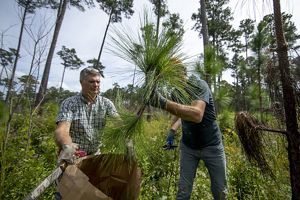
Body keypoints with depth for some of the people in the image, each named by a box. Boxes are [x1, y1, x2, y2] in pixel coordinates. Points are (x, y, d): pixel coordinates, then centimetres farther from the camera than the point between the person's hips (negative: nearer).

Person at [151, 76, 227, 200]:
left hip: (211, 146, -3)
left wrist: (164, 103, -49)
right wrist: (172, 131, -2)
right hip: (188, 147, 4)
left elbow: (197, 115, -40)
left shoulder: (198, 84, -21)